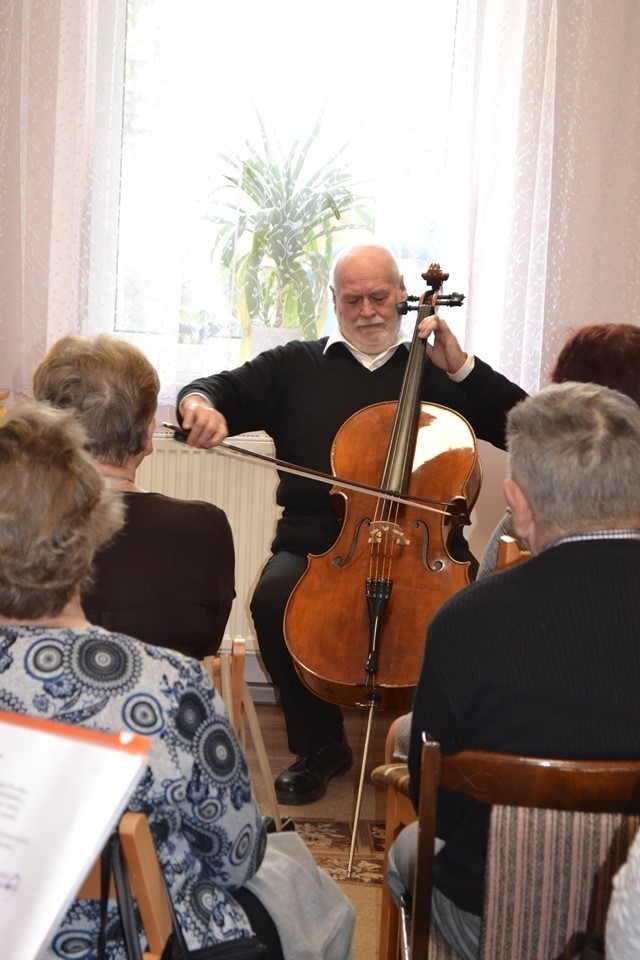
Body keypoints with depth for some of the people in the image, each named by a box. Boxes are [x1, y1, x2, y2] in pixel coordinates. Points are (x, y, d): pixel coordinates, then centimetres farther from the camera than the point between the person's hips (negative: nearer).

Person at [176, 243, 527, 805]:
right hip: (317, 541, 1)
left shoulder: (436, 371, 15)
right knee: (274, 596, -30)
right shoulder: (295, 366, 18)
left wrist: (462, 367, -3)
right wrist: (200, 405, -13)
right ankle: (319, 746, -5)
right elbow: (220, 390, 11)